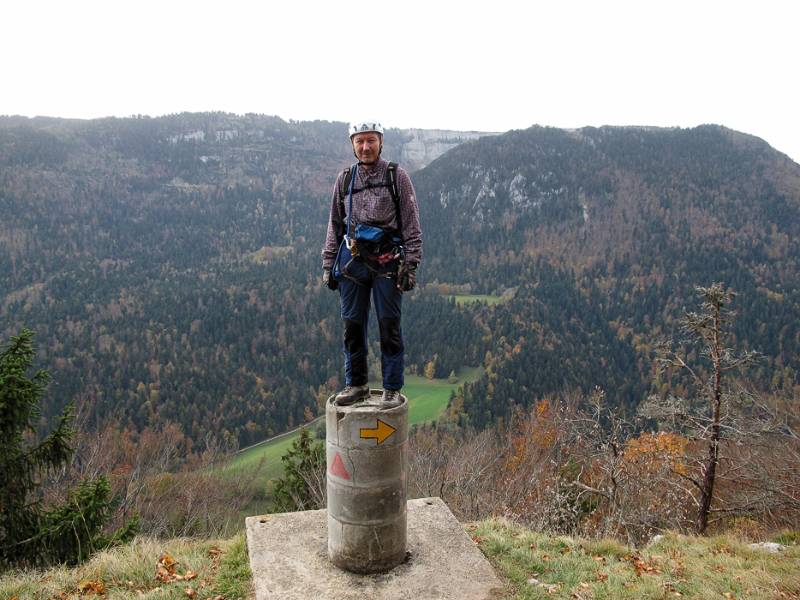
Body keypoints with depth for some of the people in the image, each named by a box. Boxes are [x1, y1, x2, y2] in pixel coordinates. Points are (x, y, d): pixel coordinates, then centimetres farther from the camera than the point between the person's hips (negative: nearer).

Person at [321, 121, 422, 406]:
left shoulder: (397, 176, 1)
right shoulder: (344, 179, 11)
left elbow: (411, 225, -1)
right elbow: (335, 226, 16)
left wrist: (411, 265, -7)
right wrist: (328, 265, 11)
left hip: (387, 261, -3)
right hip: (352, 261, 4)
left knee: (389, 326, 0)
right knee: (352, 325, 7)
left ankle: (392, 389, 11)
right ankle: (356, 384, 20)